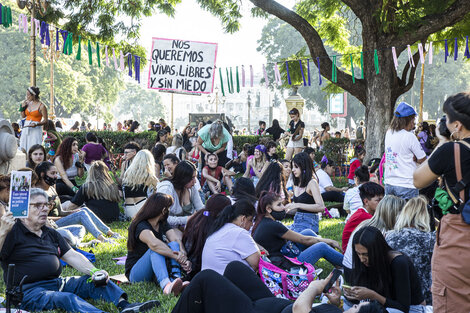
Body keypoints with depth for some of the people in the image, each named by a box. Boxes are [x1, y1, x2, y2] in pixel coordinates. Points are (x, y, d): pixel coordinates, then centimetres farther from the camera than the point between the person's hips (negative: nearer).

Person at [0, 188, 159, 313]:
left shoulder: (50, 233, 20)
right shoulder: (13, 232, -2)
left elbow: (72, 256, 13)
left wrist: (93, 271, -4)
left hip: (56, 282, 8)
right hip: (28, 290, -8)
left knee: (94, 281, -11)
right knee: (68, 299, -34)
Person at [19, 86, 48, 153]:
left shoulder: (41, 106, -10)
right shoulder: (28, 103, 7)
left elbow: (45, 121, -9)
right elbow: (23, 116, 16)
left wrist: (36, 124, -23)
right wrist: (22, 107, 2)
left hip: (36, 130, -6)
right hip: (26, 128, 6)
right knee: (24, 150, 4)